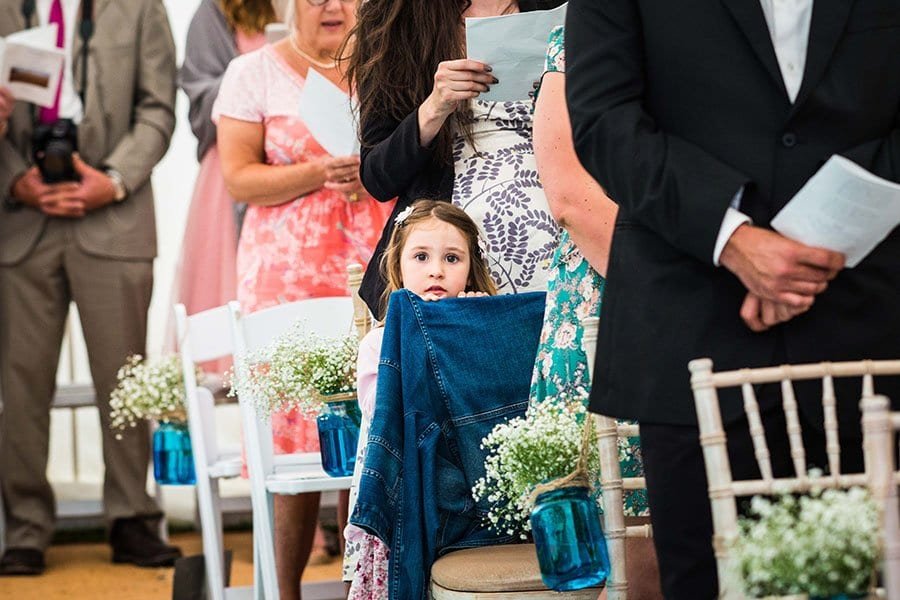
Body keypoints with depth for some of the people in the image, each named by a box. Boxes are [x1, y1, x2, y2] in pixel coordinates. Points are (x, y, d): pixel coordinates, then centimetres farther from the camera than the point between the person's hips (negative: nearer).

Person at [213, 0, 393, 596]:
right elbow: (239, 178, -1)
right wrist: (320, 173, -14)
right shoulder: (254, 71, 6)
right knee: (293, 423, -6)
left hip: (375, 268, 2)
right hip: (289, 270, -2)